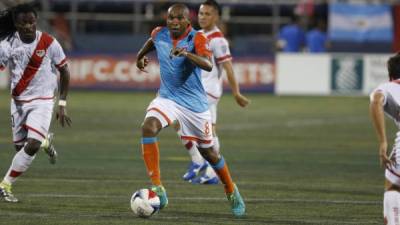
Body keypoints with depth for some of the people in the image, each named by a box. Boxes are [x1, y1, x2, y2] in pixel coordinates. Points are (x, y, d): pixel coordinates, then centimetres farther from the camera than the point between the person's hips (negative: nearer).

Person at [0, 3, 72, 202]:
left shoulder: (48, 43, -12)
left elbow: (64, 71, 0)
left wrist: (62, 105, 0)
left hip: (43, 101, -2)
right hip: (18, 101, 2)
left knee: (32, 146, -19)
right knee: (20, 146, 11)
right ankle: (45, 140, 46)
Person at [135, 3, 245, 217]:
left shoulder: (197, 38, -17)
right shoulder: (159, 34, -3)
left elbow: (208, 65, -35)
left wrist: (187, 53, -50)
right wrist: (140, 56, 37)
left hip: (194, 103, -2)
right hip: (167, 98, 2)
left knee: (208, 151, 9)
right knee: (148, 127, -28)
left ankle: (231, 192, 36)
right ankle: (157, 188, -25)